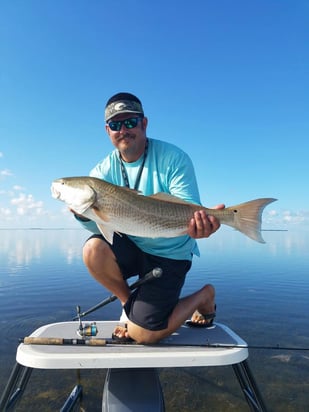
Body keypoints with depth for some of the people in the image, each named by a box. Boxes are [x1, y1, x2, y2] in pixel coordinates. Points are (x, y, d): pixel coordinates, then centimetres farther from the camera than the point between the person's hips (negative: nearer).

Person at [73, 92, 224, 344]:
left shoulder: (174, 158, -15)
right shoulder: (104, 171, -4)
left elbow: (190, 214, -20)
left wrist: (199, 225, -44)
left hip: (170, 254, -4)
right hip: (130, 248, 4)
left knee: (143, 335, -8)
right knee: (94, 249, -27)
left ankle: (204, 297, 18)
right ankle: (129, 302, 3)